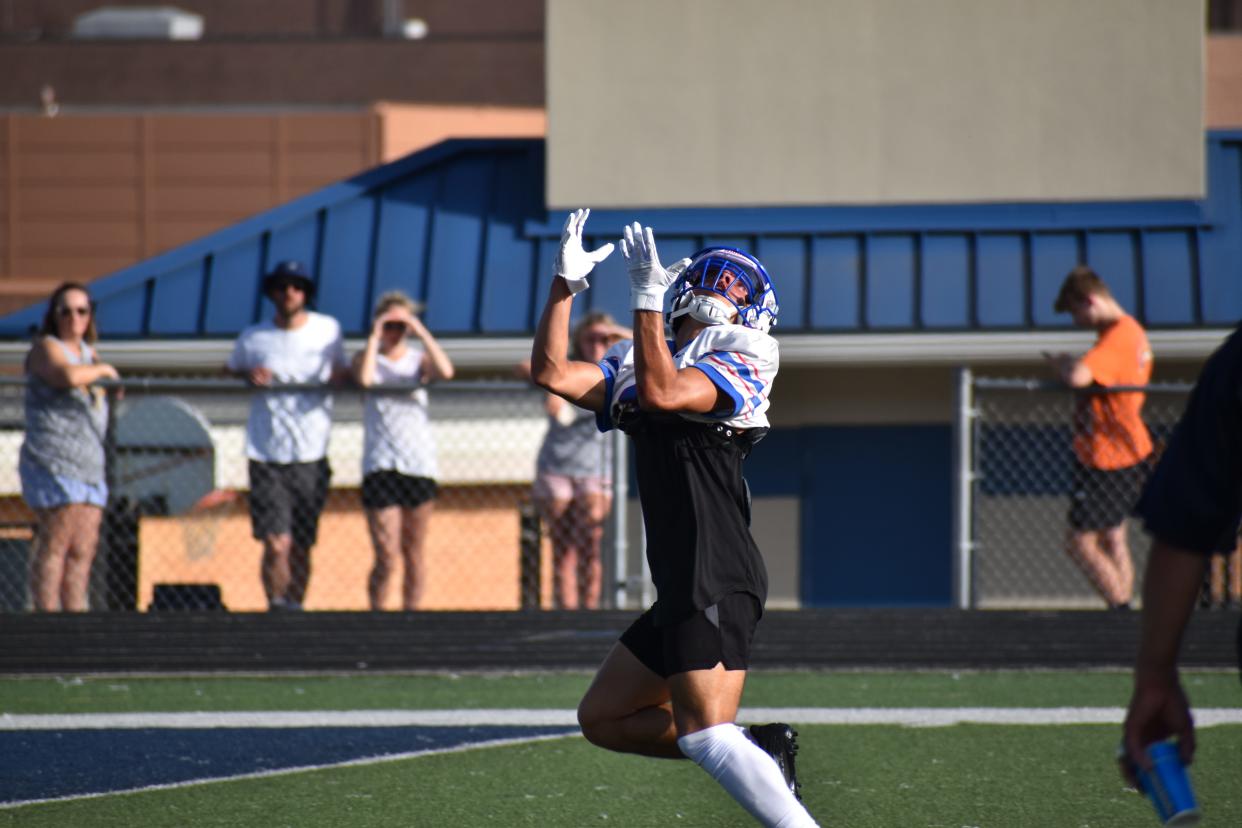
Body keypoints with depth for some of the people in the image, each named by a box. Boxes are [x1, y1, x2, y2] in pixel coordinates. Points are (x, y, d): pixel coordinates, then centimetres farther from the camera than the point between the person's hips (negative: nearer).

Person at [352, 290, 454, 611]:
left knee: (414, 554, 7)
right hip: (380, 467, -2)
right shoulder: (368, 357, 6)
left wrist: (422, 332, -9)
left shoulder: (419, 359, 10)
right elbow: (364, 378, -18)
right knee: (387, 558, -9)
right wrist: (375, 337, -9)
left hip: (420, 466, 2)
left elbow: (445, 371, -12)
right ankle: (376, 611, 5)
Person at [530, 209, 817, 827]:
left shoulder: (739, 369, -4)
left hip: (716, 585, -9)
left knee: (703, 734, -18)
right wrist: (565, 281, 6)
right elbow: (551, 373, 12)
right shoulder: (637, 368, 19)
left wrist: (646, 298, -21)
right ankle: (761, 751, 7)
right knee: (603, 719, 14)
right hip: (682, 590, 9)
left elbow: (662, 392, -22)